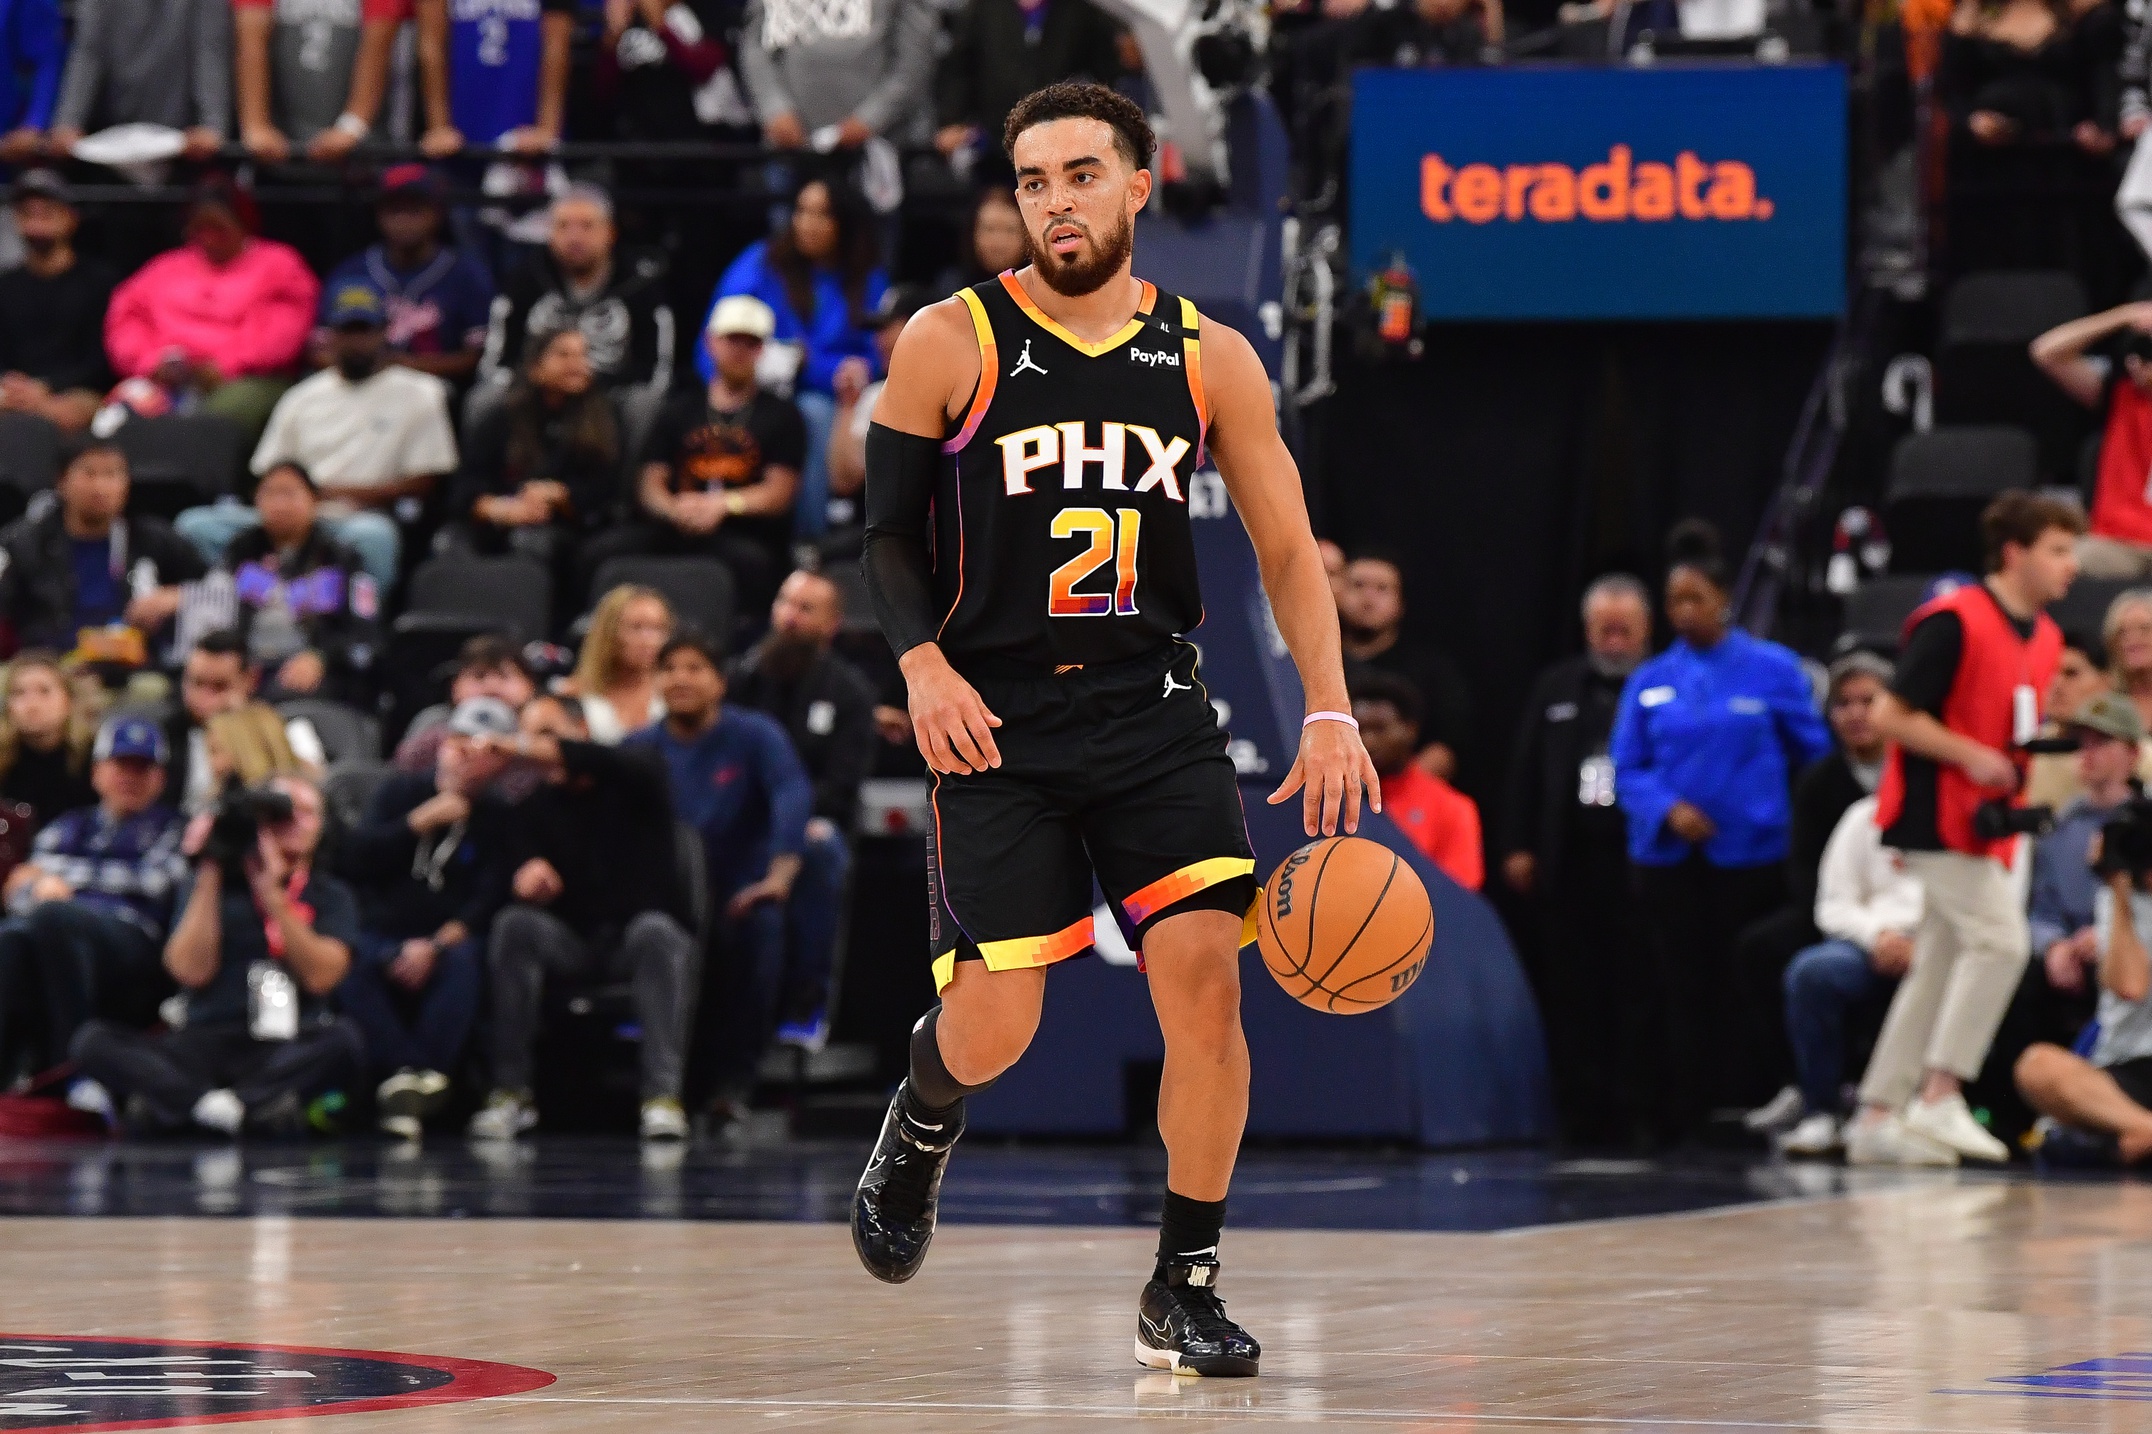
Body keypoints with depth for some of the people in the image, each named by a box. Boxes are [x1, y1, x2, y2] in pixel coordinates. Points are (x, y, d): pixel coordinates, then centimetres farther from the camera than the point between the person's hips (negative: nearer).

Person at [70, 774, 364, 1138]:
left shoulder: (330, 896, 14)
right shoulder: (205, 882, 16)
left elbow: (321, 975, -4)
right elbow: (193, 970, 1)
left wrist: (272, 893, -8)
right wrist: (209, 875, -2)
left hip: (285, 1049, -1)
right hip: (205, 1045, 1)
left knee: (343, 1040, -34)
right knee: (93, 1041, -24)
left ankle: (174, 1103, -41)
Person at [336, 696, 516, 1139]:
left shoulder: (496, 819, 9)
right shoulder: (402, 791, 16)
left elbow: (489, 902, -5)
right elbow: (355, 858, 2)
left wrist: (436, 944, -21)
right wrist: (421, 821, -5)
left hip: (445, 944, -1)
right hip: (380, 939, 1)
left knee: (464, 959, -37)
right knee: (345, 962, -33)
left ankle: (405, 1080, -43)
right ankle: (415, 1071, -44)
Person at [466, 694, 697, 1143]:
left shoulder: (635, 781, 4)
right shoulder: (537, 810, 11)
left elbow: (599, 762, -22)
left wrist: (523, 748, -32)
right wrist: (529, 873, -32)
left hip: (637, 938, -2)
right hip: (571, 944, 2)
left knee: (656, 931, -37)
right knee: (514, 923, -28)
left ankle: (663, 1094, -47)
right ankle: (510, 1092, -31)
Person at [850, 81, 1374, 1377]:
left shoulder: (1208, 360, 4)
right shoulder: (951, 346, -2)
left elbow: (1287, 546, 7)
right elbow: (888, 534, 3)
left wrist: (1331, 712, -4)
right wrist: (923, 662, -14)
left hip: (1154, 711, 2)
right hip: (998, 723, -2)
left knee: (1204, 969, -14)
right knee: (995, 1025, -7)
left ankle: (1186, 1286, 0)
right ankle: (923, 1125, 32)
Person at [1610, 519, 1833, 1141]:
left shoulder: (1773, 670, 2)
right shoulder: (1650, 682, 8)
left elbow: (1813, 755, 4)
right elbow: (1627, 768, 6)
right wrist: (1667, 809, -12)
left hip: (1751, 854, -2)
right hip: (1669, 857, 2)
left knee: (1744, 995, -2)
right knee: (1684, 993, 2)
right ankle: (1685, 1123, 6)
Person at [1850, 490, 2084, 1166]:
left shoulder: (2044, 638, 12)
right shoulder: (1954, 622, -15)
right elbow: (1894, 716, -16)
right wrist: (1973, 757, -20)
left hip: (1982, 821, 9)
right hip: (1937, 814, -9)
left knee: (1938, 970, 9)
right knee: (2000, 939, -18)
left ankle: (1877, 1118, 14)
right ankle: (1939, 1097, -15)